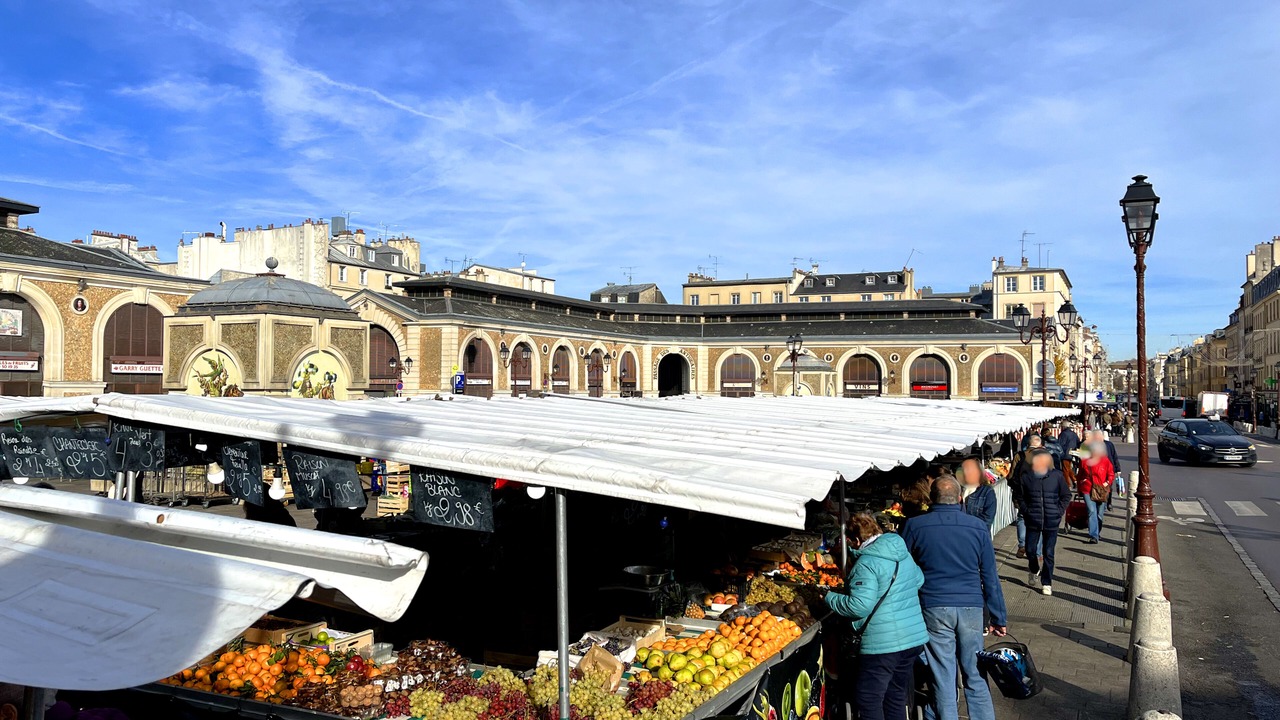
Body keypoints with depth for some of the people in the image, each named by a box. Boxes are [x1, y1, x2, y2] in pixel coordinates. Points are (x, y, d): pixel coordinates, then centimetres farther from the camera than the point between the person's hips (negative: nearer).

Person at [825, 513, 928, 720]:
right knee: (896, 697, 19)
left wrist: (829, 598, -9)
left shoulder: (867, 562, -18)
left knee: (869, 701, 2)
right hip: (915, 638, 8)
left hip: (883, 643, -8)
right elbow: (919, 580, 27)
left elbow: (859, 606, -24)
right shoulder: (904, 554, 8)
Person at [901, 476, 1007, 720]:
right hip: (971, 608, 2)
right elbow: (990, 577, 4)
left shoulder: (914, 526, -4)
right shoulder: (978, 527, 0)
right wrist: (999, 618, 10)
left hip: (934, 608, -2)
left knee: (943, 680, 6)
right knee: (975, 676, 13)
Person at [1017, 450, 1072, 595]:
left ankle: (1047, 583, 19)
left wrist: (1059, 512, -2)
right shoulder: (1026, 477, -6)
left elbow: (1066, 495, 5)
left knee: (1048, 553, 5)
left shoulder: (1057, 476, -8)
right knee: (1030, 550, 7)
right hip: (1033, 521, 1)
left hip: (1051, 522, -1)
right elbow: (1020, 497, 7)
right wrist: (1026, 511, -1)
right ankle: (1034, 571, 39)